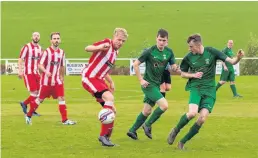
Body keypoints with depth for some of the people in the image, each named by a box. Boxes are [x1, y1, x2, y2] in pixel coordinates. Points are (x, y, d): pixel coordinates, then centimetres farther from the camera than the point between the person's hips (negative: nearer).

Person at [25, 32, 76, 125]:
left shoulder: (61, 52, 5)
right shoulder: (47, 52, -12)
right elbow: (40, 65, -15)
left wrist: (62, 77, 19)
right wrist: (46, 71, -33)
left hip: (57, 80, 4)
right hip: (46, 80, -4)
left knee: (61, 98, -6)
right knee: (40, 99, 5)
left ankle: (65, 120, -5)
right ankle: (28, 116, 23)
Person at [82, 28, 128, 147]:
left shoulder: (115, 53, 16)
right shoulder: (107, 43, -9)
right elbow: (87, 48, -22)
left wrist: (111, 82, 13)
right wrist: (100, 47, -40)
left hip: (99, 79, 9)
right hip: (89, 77, -9)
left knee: (112, 109, 8)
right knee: (109, 98, -29)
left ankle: (106, 138, 18)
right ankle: (103, 135, -25)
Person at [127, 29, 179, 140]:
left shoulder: (169, 52, 1)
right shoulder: (149, 51, -14)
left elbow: (173, 67, 6)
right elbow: (135, 64, -9)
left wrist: (174, 68, -18)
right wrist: (141, 80, -12)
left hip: (157, 85, 6)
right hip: (149, 84, -6)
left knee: (147, 111, 12)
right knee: (164, 105, -18)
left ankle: (132, 130, 26)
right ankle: (148, 125, -2)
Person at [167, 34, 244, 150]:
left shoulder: (211, 52, -4)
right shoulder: (188, 58, -1)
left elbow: (232, 61, -5)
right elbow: (182, 74, 14)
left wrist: (238, 57, -27)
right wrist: (193, 75, -6)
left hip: (209, 89, 1)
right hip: (195, 88, -1)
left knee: (202, 119, -11)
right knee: (192, 113, -25)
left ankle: (182, 142, 3)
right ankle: (175, 131, 1)